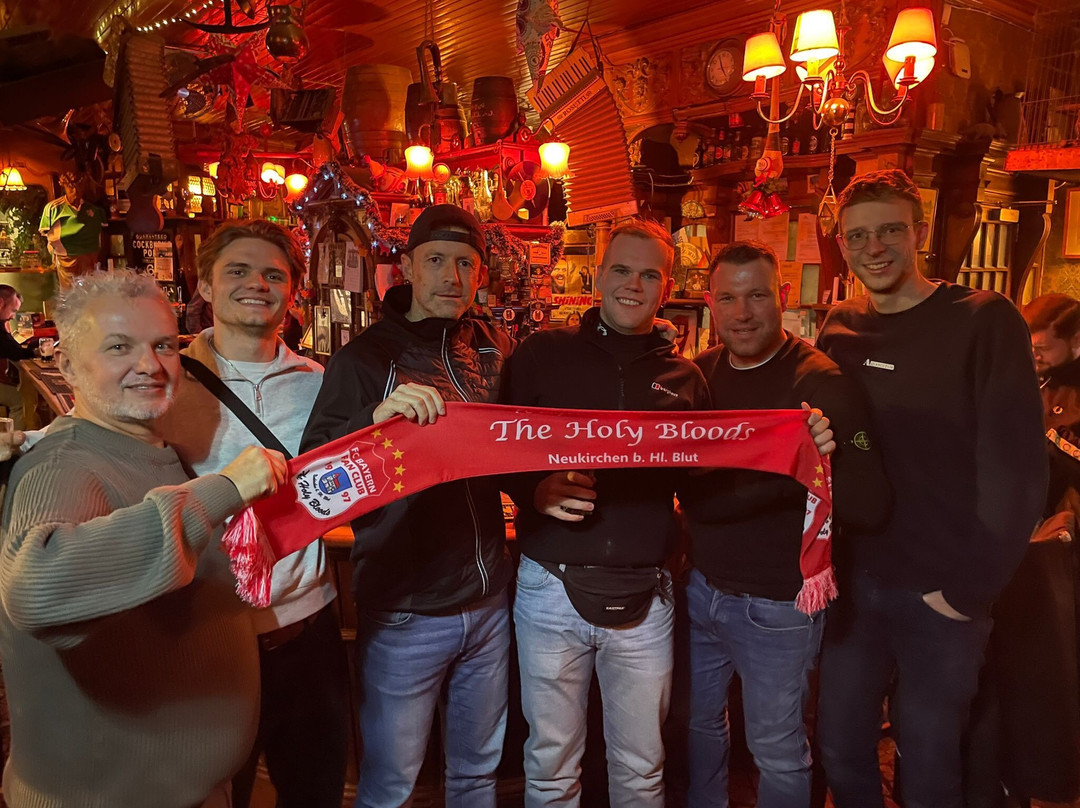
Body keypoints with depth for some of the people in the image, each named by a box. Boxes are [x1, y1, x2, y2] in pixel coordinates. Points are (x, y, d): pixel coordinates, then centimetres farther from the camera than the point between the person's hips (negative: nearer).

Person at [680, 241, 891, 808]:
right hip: (701, 587, 6)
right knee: (698, 723, 24)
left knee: (777, 749, 13)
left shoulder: (821, 385, -17)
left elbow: (870, 506, -24)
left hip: (777, 605, -5)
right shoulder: (699, 373, -1)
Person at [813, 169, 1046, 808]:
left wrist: (970, 589, -12)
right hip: (854, 583, 4)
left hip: (941, 594, -4)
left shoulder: (985, 323, -9)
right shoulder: (839, 330, 4)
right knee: (841, 751, 17)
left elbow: (1016, 467, -12)